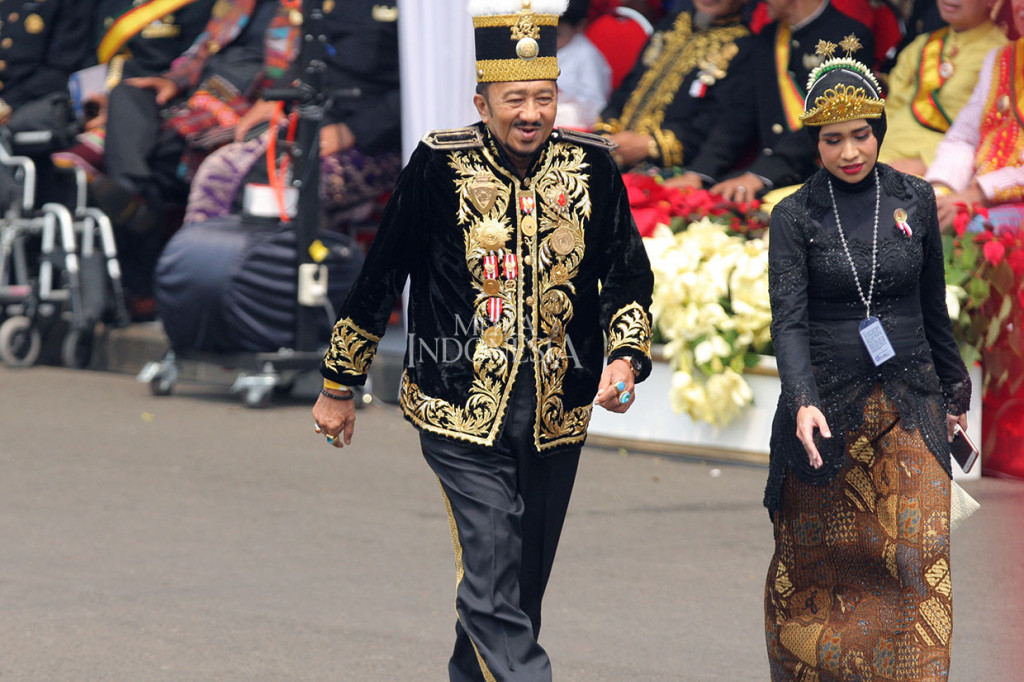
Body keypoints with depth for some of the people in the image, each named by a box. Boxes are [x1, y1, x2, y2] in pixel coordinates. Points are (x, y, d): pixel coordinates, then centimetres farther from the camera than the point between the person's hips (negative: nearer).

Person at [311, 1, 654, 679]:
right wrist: (339, 387, 8)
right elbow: (379, 280, 2)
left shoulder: (591, 166, 0)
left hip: (558, 416, 4)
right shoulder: (438, 166, -7)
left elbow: (629, 277, 8)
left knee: (522, 587, 15)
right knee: (494, 590, -14)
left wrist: (626, 357, -12)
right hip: (464, 414, -4)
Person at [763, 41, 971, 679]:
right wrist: (803, 401, -28)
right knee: (815, 561, 6)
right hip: (826, 405, -1)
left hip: (908, 404, 1)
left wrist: (954, 390, 19)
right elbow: (788, 320, -12)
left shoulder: (914, 200, 5)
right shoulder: (794, 217, -3)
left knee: (919, 552, -11)